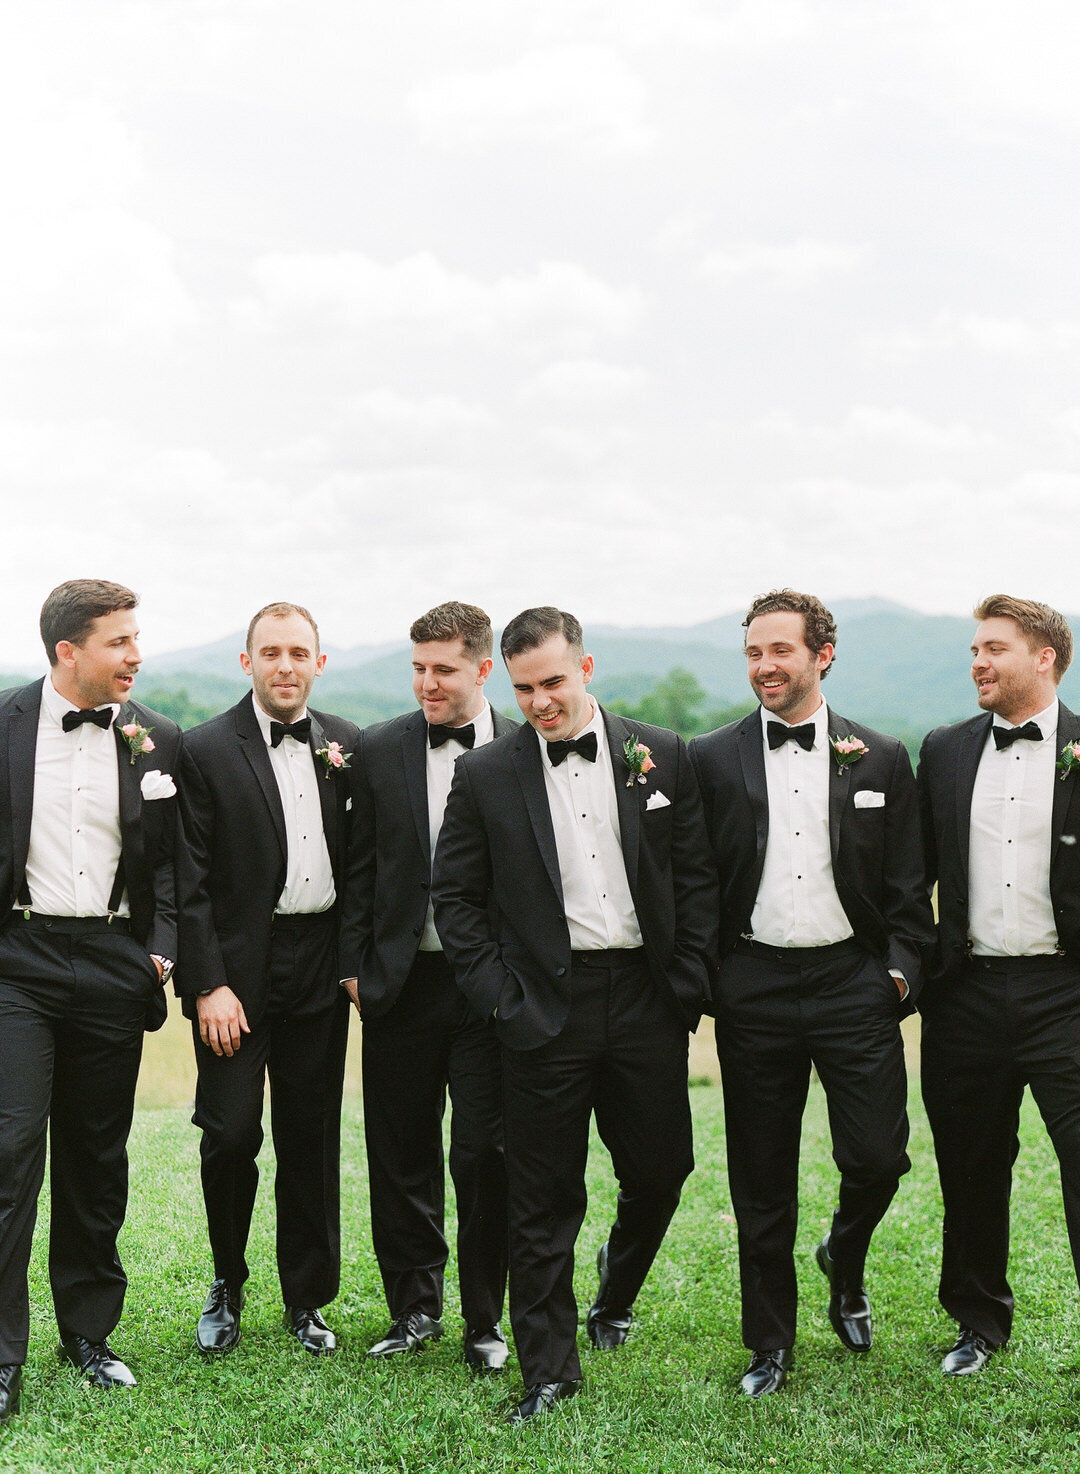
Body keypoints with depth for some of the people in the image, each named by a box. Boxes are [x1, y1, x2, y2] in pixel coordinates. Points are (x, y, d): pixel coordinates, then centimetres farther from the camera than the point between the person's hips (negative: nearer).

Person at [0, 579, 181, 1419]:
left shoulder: (158, 742, 5)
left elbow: (172, 860, 10)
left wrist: (163, 948, -2)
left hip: (113, 965, 3)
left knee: (98, 1155, 11)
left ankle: (89, 1331, 25)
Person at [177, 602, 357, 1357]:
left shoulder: (348, 747, 6)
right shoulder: (206, 750, -5)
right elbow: (191, 880, -7)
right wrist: (208, 985, -12)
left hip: (320, 968, 3)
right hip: (238, 966, -3)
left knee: (312, 1138, 9)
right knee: (231, 1133, -4)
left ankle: (307, 1298, 23)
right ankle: (228, 1282, 20)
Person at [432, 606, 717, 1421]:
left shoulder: (662, 757, 3)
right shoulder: (485, 776, -1)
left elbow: (697, 879, 6)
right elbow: (456, 897, 3)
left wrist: (687, 987, -1)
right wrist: (501, 1001, -4)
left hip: (646, 1001, 2)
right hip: (546, 1009, -1)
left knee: (661, 1169, 11)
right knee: (545, 1199, 4)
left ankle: (615, 1297, 41)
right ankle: (549, 1369, 18)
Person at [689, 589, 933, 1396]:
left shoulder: (881, 758, 6)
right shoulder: (712, 759, 4)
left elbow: (907, 884, 8)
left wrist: (902, 969, -2)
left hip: (853, 982, 0)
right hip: (754, 989, 0)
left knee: (878, 1157, -5)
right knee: (761, 1180, 6)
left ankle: (845, 1263, 29)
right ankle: (771, 1344, 22)